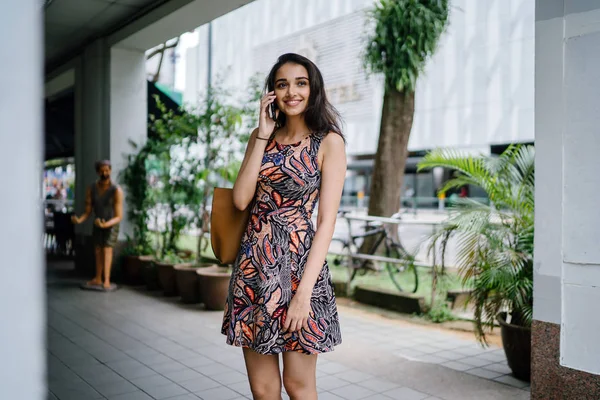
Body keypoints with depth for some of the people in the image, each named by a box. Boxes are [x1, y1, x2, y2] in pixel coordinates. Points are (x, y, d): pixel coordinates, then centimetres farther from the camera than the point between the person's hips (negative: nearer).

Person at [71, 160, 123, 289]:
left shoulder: (116, 190, -26)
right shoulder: (91, 189, -13)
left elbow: (119, 217, -26)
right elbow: (88, 212, -8)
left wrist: (105, 224, -42)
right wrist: (79, 220, -29)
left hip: (111, 224, -4)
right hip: (98, 223, 5)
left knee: (107, 248, -17)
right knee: (98, 250, 11)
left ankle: (106, 280, -20)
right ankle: (98, 279, 24)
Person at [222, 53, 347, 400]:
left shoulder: (328, 141, -3)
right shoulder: (263, 135, 12)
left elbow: (327, 220, -10)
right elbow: (241, 199, -1)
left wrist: (304, 290, -17)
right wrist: (263, 136, -3)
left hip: (297, 262, -4)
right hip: (253, 265, 4)